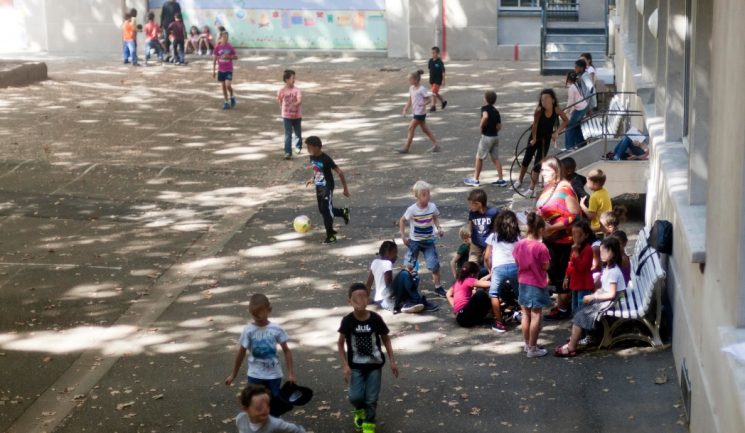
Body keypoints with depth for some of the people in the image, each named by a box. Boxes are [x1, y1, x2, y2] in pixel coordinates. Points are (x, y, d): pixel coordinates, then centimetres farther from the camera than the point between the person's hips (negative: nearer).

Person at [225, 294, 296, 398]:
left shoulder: (276, 329, -8)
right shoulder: (248, 331, -10)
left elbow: (286, 351, 0)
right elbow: (240, 353, 0)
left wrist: (291, 372, -3)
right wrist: (233, 374, 6)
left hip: (274, 375, 1)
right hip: (255, 375, -1)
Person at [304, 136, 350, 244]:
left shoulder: (326, 159, -23)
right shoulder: (312, 157, -1)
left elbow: (340, 172, -19)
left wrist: (345, 188, -16)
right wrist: (312, 178, 9)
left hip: (327, 187, -8)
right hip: (318, 187, 8)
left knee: (326, 211, -8)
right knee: (322, 210, 15)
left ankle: (330, 235, 2)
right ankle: (343, 212, 38)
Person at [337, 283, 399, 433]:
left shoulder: (376, 319, -14)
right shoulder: (347, 321, -15)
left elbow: (386, 339, 1)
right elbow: (340, 344, -4)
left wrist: (392, 361, 1)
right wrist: (345, 365, -10)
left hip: (374, 365, 0)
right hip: (356, 366, 0)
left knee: (371, 398, 3)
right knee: (355, 396, -7)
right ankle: (360, 410, 29)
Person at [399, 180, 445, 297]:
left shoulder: (432, 207, -10)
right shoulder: (412, 210, -19)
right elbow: (402, 221, -5)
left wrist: (439, 228, -6)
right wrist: (403, 236, -8)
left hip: (429, 241, 2)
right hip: (414, 241, -2)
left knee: (434, 265, -3)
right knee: (409, 266, 9)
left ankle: (438, 287, 12)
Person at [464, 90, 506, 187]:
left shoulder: (485, 108, -12)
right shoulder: (496, 111, 8)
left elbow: (485, 116, -34)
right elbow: (499, 126, 5)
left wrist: (481, 125, -20)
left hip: (486, 136, -6)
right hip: (495, 136, 6)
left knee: (479, 158, 7)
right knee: (495, 158, 12)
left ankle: (475, 179, 14)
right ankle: (500, 179, 11)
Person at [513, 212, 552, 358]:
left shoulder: (519, 244, -4)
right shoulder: (541, 247, -20)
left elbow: (517, 262, 5)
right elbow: (545, 267, -13)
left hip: (523, 283, 6)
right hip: (537, 284, -6)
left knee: (526, 314, 16)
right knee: (535, 316, 2)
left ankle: (527, 344, 26)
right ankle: (532, 348, 6)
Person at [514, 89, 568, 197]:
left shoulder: (557, 109, -22)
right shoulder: (539, 110, -28)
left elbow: (565, 121, -8)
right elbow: (535, 124, -25)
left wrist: (557, 132, -17)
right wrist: (534, 139, -20)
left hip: (546, 138, 1)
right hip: (535, 136, -1)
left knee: (538, 163, 0)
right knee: (527, 159, 11)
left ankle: (532, 188, 10)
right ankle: (519, 180, 36)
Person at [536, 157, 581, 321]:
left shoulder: (565, 188, -18)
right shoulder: (548, 188, 7)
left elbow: (575, 215, -21)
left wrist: (554, 227, -24)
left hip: (563, 240, -8)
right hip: (549, 238, 8)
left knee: (561, 274, 2)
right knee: (553, 273, 16)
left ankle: (563, 308, 14)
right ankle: (563, 304, 29)